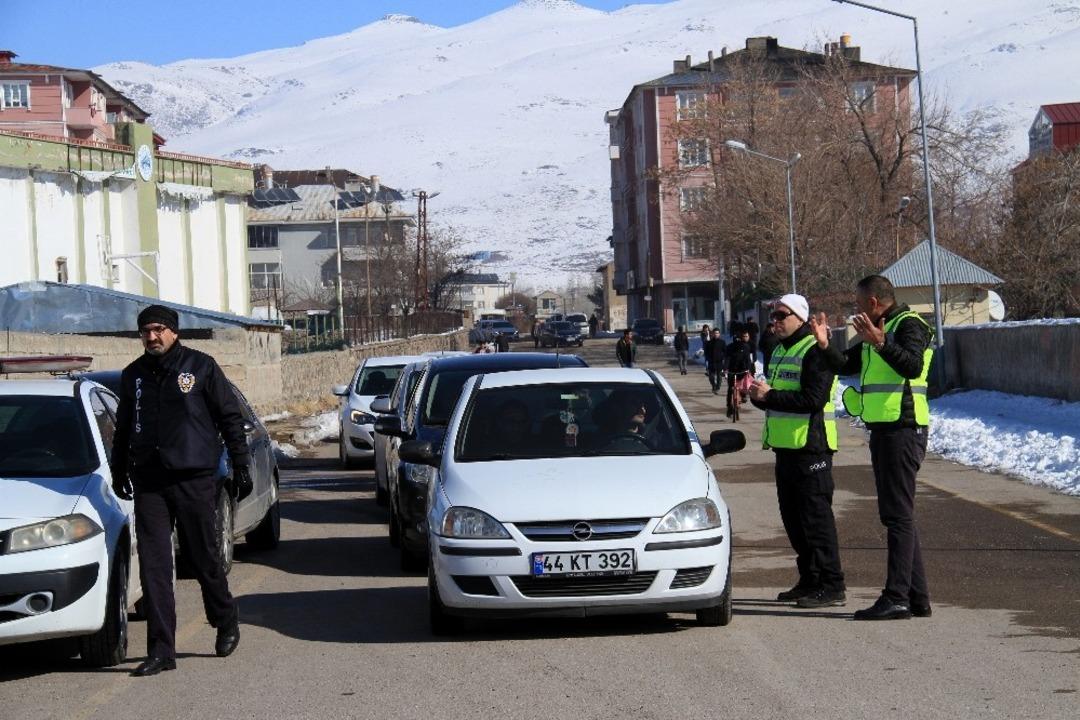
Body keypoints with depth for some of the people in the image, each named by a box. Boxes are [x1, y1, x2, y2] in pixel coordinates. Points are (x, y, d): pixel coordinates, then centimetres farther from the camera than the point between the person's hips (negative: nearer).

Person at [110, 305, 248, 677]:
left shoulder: (201, 366, 0)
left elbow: (230, 418, 2)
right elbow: (123, 428, 23)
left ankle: (226, 622, 31)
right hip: (149, 484, 3)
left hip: (194, 480, -3)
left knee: (205, 558, 6)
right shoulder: (133, 375, 11)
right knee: (153, 566, -3)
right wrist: (119, 471, 23)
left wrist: (240, 465, -1)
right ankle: (161, 649, -1)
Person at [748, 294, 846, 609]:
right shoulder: (780, 351, 18)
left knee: (815, 516, -8)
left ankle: (832, 586, -5)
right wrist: (759, 395, 1)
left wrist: (769, 396, -20)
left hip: (810, 446, -10)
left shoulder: (815, 350, -13)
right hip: (785, 445, 10)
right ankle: (810, 580, 21)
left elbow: (813, 399, -23)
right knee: (793, 515, 13)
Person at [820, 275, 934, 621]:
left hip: (902, 429, -10)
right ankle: (917, 597, 17)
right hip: (883, 430, 10)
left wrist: (881, 345, -37)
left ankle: (896, 598, -11)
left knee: (898, 514, -11)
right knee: (897, 514, 12)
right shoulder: (876, 331, 20)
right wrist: (825, 346, 5)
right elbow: (847, 366, 22)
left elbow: (913, 365, -27)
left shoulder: (909, 325, -10)